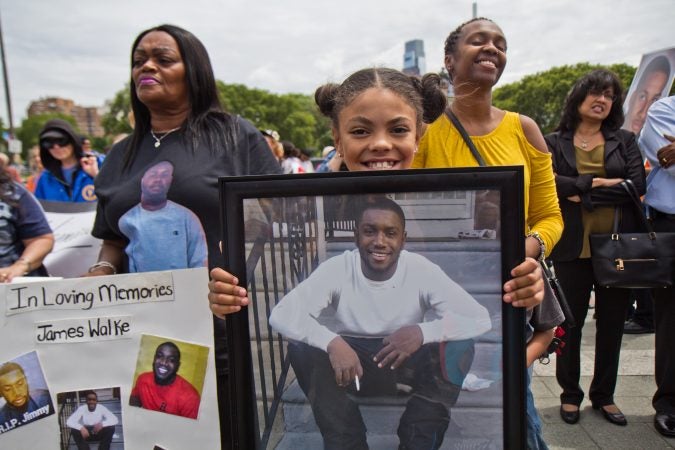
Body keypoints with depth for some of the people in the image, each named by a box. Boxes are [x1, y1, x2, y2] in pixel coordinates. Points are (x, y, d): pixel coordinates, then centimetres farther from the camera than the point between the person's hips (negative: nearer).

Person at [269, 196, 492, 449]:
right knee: (302, 349, -29)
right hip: (348, 361, 0)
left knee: (459, 347, -28)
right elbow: (281, 315, -25)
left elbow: (480, 318, -23)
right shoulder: (336, 269, -18)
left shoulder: (422, 271, -18)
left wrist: (422, 332, -39)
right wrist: (331, 342, -41)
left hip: (405, 365, 0)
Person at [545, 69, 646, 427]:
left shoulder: (625, 141, 10)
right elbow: (550, 183, -14)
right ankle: (570, 394, 23)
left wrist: (584, 194, -12)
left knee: (612, 324, 11)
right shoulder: (554, 143, 3)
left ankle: (603, 395, 28)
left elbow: (637, 186, -5)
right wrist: (597, 182, -15)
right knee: (570, 323, 6)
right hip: (573, 246, -2)